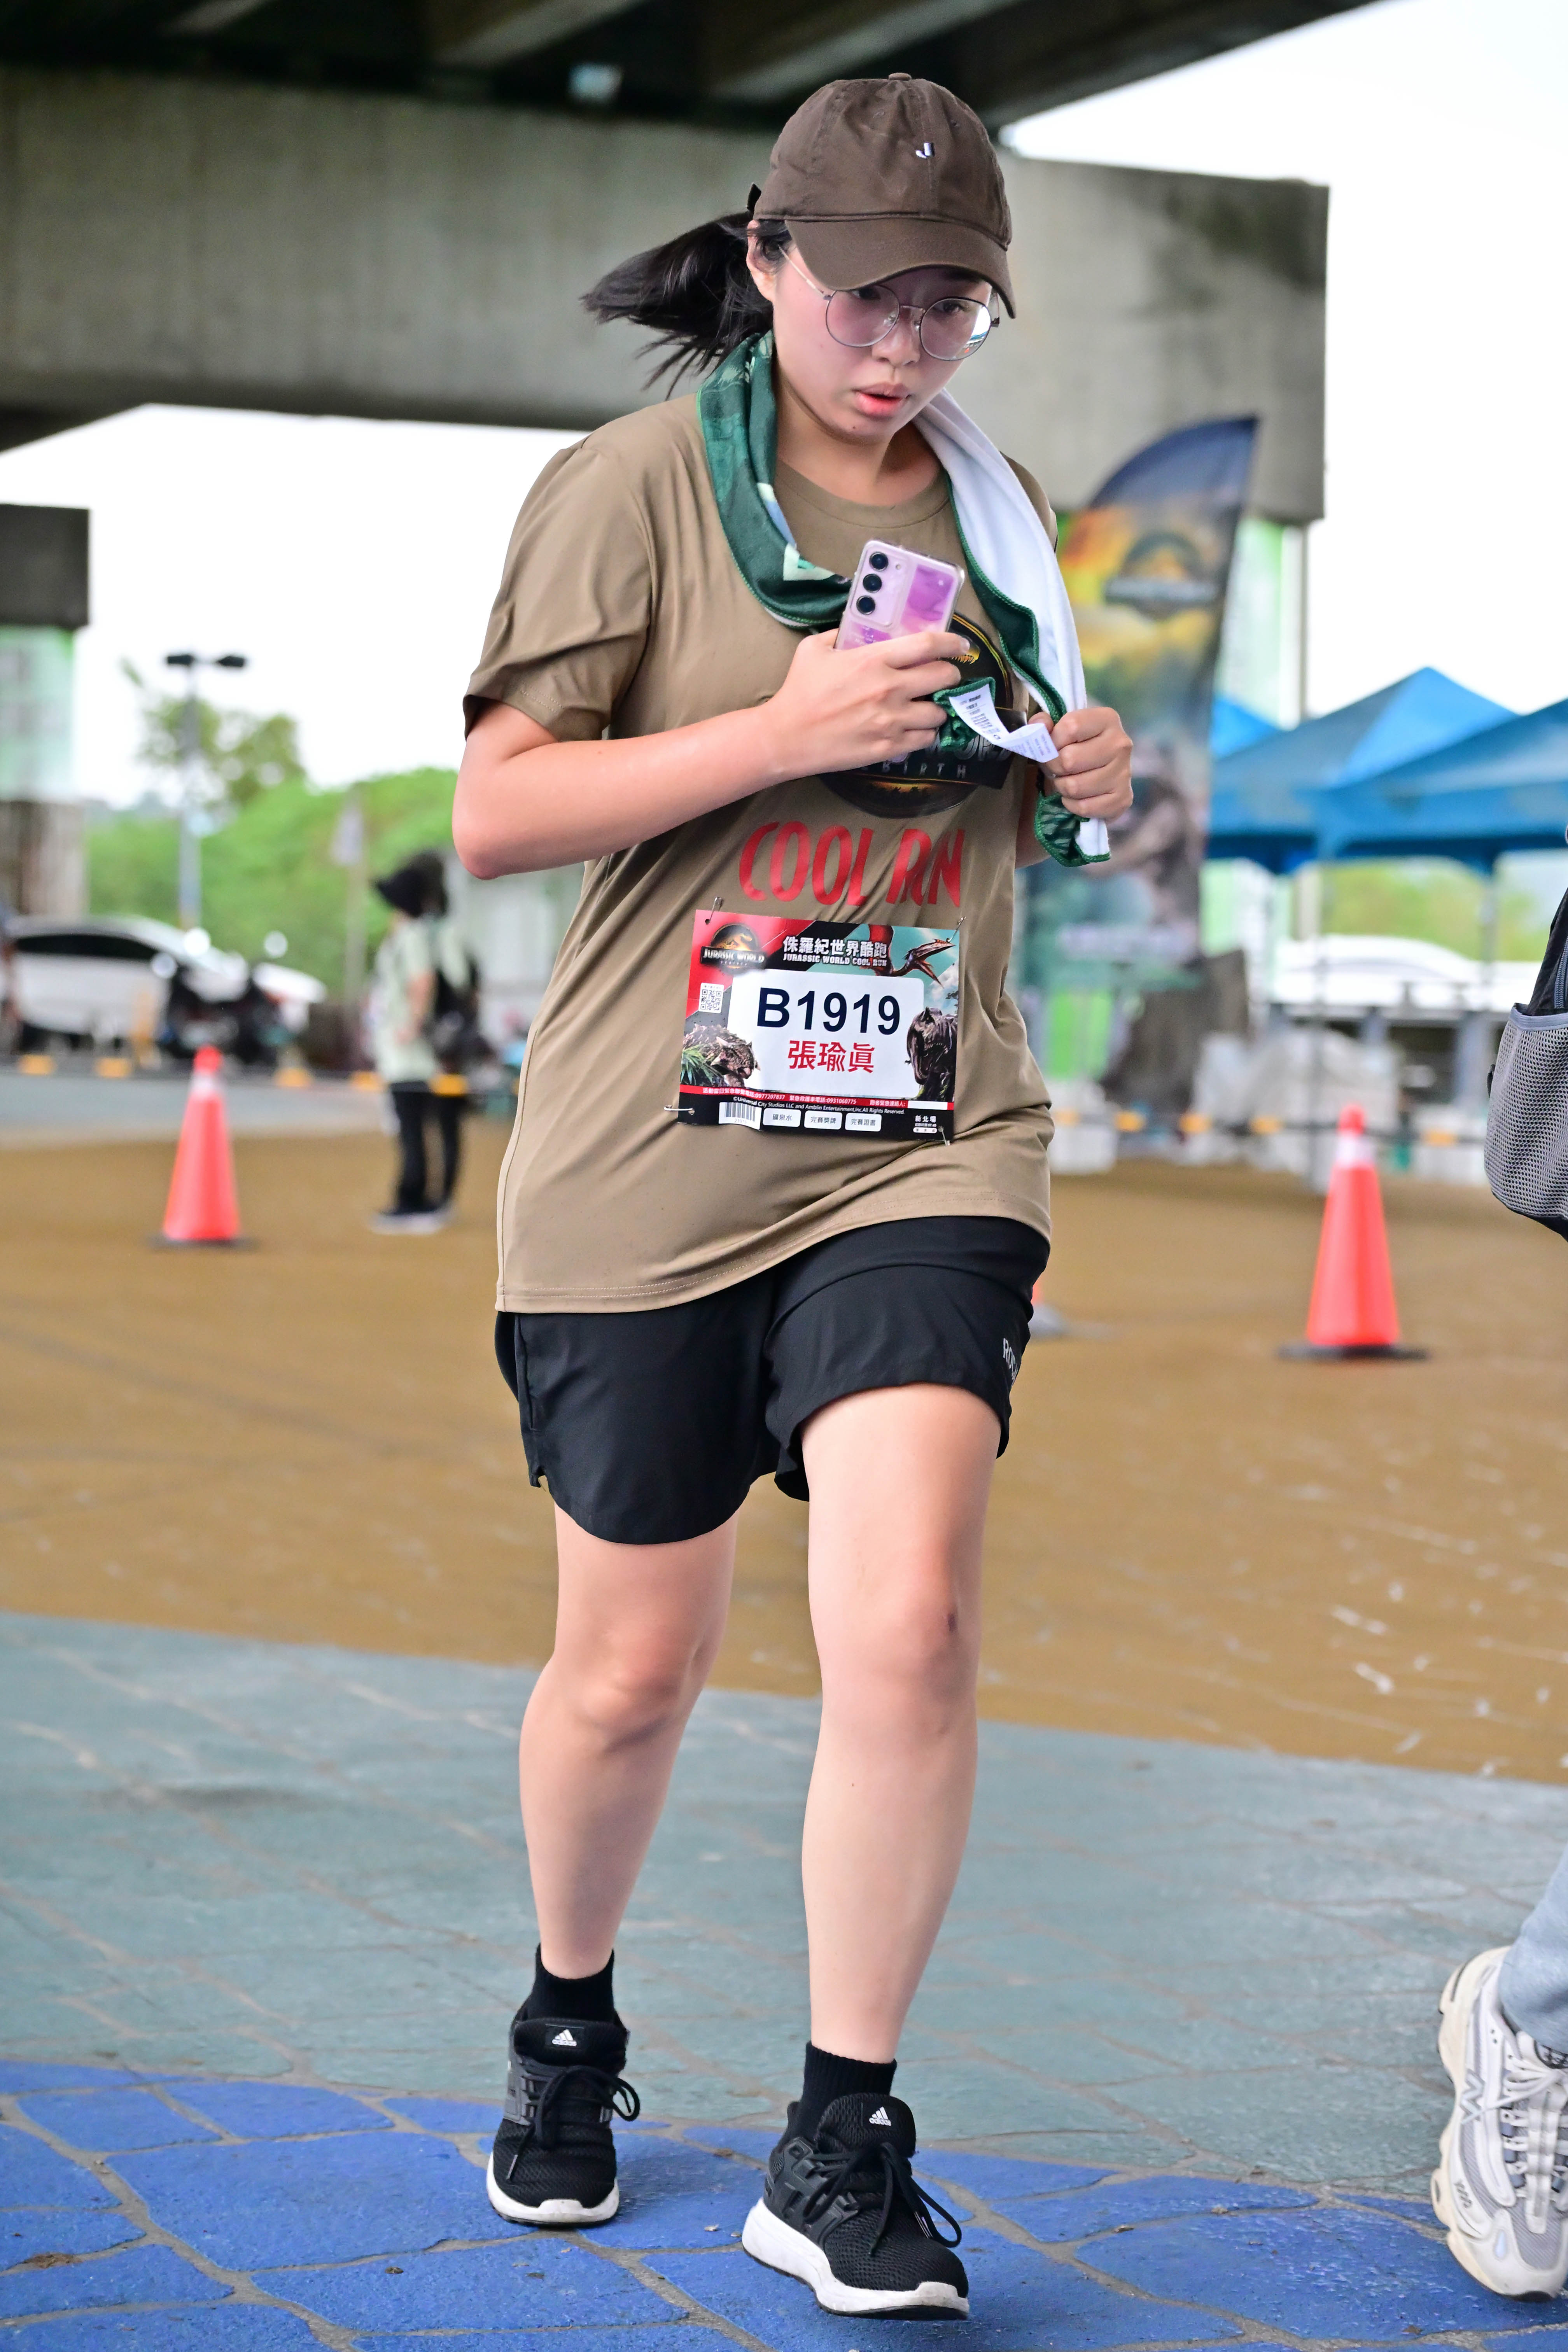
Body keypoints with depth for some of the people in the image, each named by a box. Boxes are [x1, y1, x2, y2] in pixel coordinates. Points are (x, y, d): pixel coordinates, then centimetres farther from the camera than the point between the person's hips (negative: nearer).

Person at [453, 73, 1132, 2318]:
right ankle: (568, 2030, 38)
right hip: (651, 1163, -2)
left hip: (926, 1150, 3)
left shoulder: (994, 511, 11)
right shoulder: (637, 484, -4)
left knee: (909, 1631, -16)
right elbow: (493, 813, -9)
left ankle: (842, 2151, -1)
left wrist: (1079, 786, 3)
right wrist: (785, 730, -18)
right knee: (632, 1669, 9)